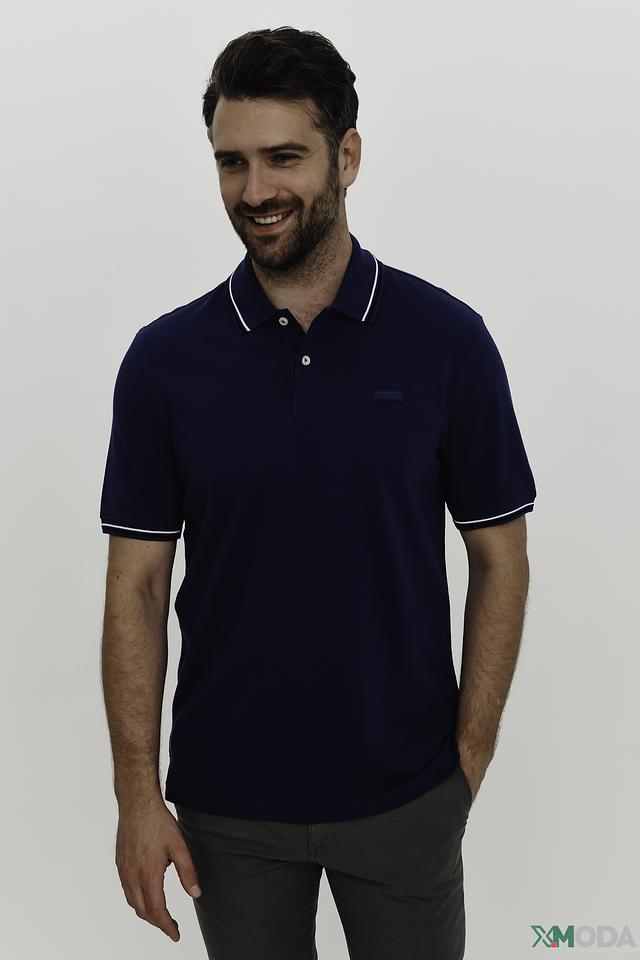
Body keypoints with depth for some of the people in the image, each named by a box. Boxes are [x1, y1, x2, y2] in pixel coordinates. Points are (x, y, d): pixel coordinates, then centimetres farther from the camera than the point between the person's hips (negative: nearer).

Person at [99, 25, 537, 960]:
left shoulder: (447, 339, -8)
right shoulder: (166, 357, -6)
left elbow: (499, 559, -3)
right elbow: (137, 583, -4)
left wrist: (471, 758, -5)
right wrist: (138, 792, -7)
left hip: (405, 793, 0)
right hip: (227, 800, 1)